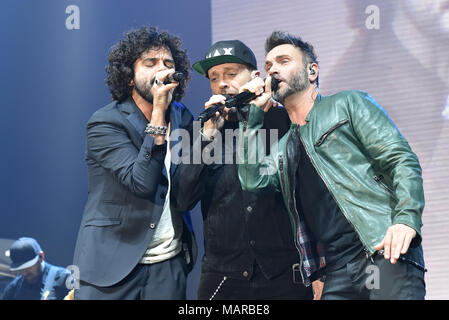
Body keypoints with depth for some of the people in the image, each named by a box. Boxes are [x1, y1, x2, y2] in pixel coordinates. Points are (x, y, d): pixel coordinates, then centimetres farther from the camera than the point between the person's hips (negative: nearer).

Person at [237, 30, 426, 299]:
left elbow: (402, 160, 1)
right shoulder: (285, 148, 27)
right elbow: (252, 180, 8)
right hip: (338, 269, 5)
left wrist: (407, 218, -17)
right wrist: (255, 113, 12)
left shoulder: (348, 105, 10)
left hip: (385, 250, -5)